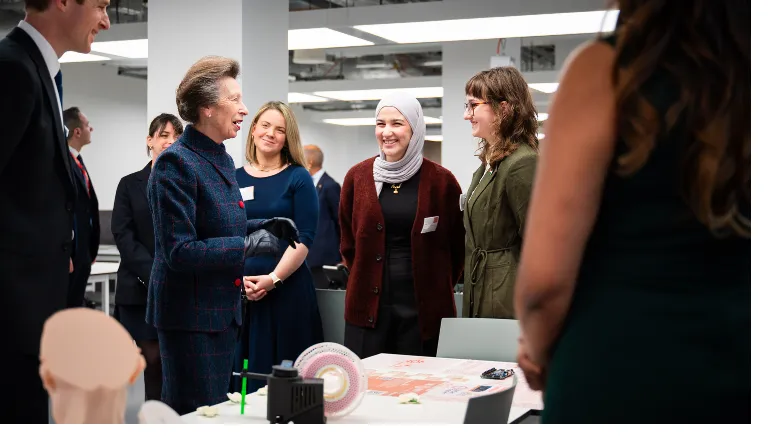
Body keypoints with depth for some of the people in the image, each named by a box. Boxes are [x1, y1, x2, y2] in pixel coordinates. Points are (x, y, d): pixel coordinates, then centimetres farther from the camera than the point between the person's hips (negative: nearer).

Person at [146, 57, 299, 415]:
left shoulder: (222, 159, 11)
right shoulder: (175, 163, -17)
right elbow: (179, 251, -23)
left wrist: (264, 227, 4)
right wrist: (248, 245, -20)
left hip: (224, 310, 9)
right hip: (190, 315, -9)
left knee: (217, 408, 14)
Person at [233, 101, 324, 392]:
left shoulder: (298, 178, 2)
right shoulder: (234, 178, 9)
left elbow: (304, 238, -5)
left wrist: (273, 278, -15)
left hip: (287, 289, -2)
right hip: (239, 289, 3)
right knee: (241, 369, 3)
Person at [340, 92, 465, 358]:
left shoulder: (441, 181, -2)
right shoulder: (357, 177, 4)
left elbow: (457, 244, 7)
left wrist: (439, 287, 5)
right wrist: (364, 279, 10)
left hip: (423, 307, -1)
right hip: (368, 304, 2)